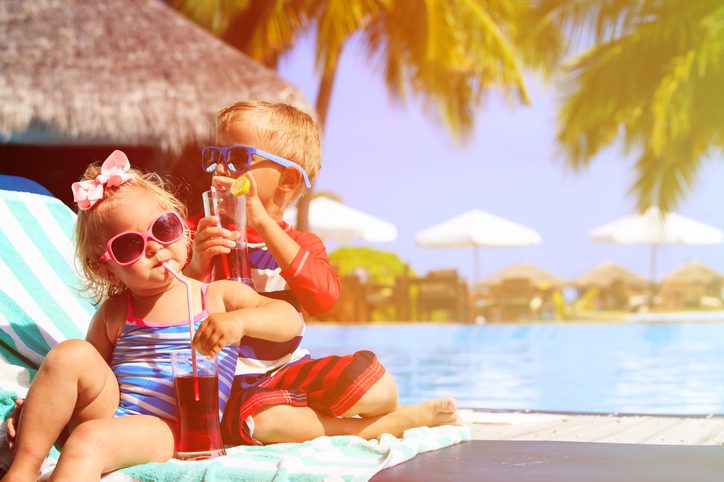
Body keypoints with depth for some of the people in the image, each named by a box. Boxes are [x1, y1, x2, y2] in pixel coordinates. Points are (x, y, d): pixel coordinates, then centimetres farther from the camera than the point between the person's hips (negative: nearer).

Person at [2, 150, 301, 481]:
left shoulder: (218, 296, 7)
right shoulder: (114, 313, 12)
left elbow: (290, 321, -3)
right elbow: (83, 378, 16)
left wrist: (239, 320, -23)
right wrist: (39, 406, -3)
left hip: (161, 430, -3)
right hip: (106, 411, 4)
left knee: (89, 439, -33)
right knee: (71, 354, -22)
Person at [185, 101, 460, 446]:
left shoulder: (303, 244, 5)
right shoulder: (200, 234, 2)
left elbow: (325, 297, -19)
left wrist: (264, 223, -22)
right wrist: (197, 266, -25)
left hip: (292, 369, 2)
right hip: (235, 379, -1)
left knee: (379, 389, -25)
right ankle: (398, 422, -18)